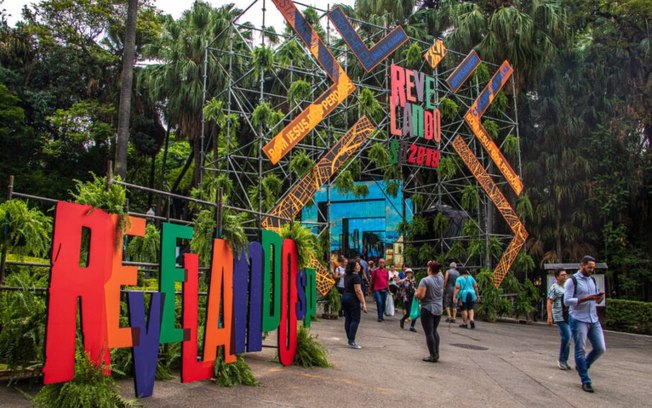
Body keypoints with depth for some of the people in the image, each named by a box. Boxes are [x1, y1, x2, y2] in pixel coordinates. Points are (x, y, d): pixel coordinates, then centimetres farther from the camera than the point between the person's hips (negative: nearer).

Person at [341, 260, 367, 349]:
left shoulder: (347, 275, 8)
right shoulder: (356, 276, -15)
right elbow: (358, 290, -20)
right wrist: (363, 303, -20)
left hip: (344, 297, 9)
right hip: (353, 298, -9)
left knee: (348, 319, 11)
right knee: (355, 320, -5)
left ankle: (350, 339, 16)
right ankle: (351, 342, -10)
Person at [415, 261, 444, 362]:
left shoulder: (425, 280, -17)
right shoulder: (441, 278, 1)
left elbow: (420, 295, -21)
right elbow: (438, 272, 24)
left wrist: (416, 293, -2)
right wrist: (434, 264, 17)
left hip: (428, 309, -6)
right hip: (439, 309, 6)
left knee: (429, 333, 0)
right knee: (434, 331, 19)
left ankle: (433, 356, 2)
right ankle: (436, 353, 20)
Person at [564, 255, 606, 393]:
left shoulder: (592, 280, 15)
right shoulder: (572, 281, -7)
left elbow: (595, 300, 19)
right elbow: (567, 301, -14)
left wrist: (599, 298, -4)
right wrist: (586, 299, -22)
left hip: (594, 320, 7)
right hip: (578, 320, -6)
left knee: (600, 348, 6)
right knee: (580, 350, -1)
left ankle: (582, 366, 29)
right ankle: (585, 381, 9)